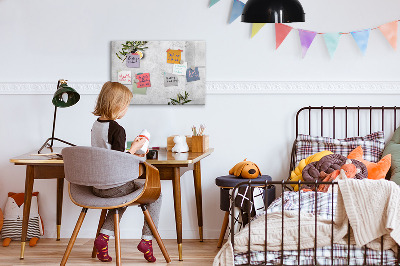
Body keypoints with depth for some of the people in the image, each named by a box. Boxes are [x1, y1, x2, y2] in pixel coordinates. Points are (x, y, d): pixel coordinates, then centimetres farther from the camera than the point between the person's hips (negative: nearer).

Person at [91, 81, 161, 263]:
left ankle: (104, 236, 18)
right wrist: (134, 148, -9)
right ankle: (147, 239, 9)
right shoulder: (117, 130, -20)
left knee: (123, 196, 36)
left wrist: (131, 154, 19)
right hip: (114, 187, -8)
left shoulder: (96, 125, 6)